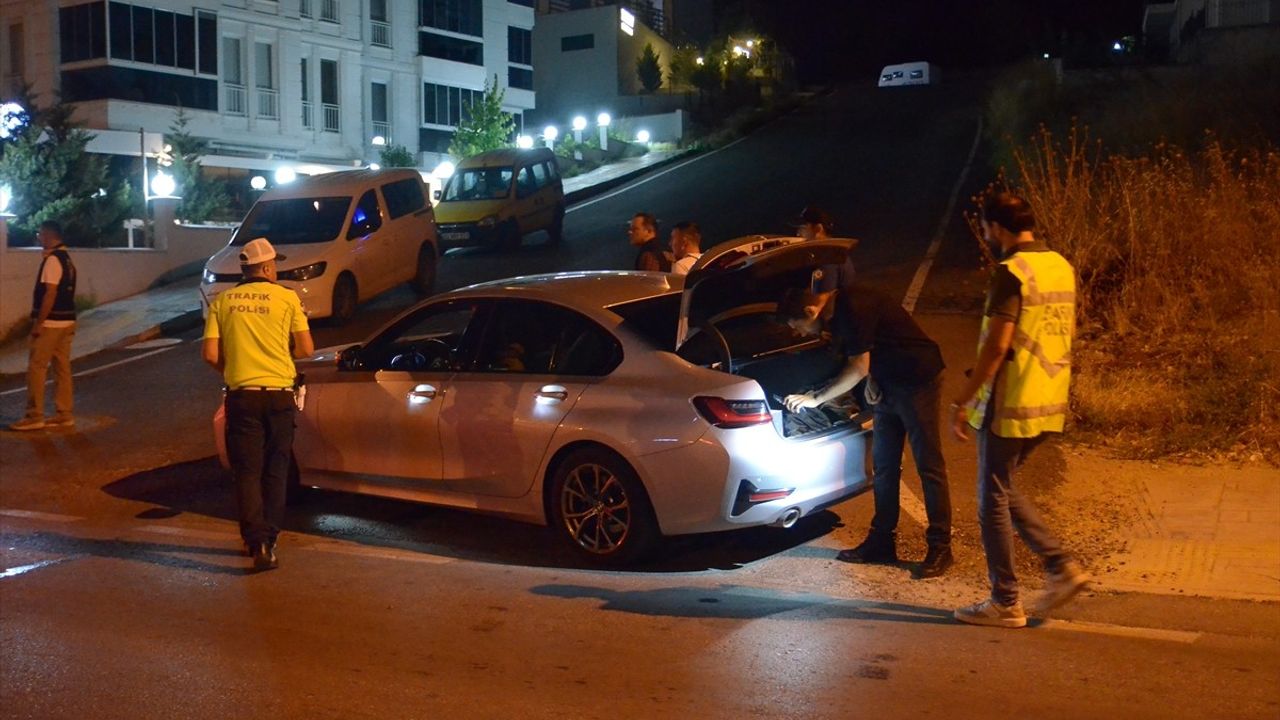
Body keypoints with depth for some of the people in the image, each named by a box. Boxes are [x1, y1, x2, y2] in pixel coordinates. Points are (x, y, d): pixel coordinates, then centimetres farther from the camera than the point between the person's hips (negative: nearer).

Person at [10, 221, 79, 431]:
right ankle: (64, 414, 11)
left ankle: (34, 416, -2)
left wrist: (38, 323, -18)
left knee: (36, 368, -4)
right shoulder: (67, 258, 14)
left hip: (50, 323, -9)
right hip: (66, 321, 9)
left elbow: (50, 294, -20)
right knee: (62, 368, 9)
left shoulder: (52, 259, -15)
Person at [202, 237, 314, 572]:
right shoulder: (286, 297, -1)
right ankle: (268, 539, 16)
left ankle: (257, 542, -6)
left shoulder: (222, 301, 4)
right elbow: (306, 349, -1)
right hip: (279, 395, 0)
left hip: (242, 396, 1)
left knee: (248, 472, 5)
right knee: (275, 471, 12)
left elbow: (211, 355, -2)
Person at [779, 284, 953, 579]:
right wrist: (871, 383, -2)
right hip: (888, 386, 10)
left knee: (929, 465, -4)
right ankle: (882, 541, 18)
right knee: (883, 465, 11)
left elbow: (858, 367, -21)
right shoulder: (836, 312, 4)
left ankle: (940, 547, 2)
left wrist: (816, 398, -14)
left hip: (919, 381, -10)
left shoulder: (854, 308, -25)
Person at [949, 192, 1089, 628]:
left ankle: (1005, 604, 9)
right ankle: (1062, 567, 15)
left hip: (1009, 406, -9)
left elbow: (996, 347, -20)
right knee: (1004, 491, 21)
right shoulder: (1062, 267, 11)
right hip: (1049, 404, 9)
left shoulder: (1012, 272, -16)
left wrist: (962, 402, -15)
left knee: (994, 501, 3)